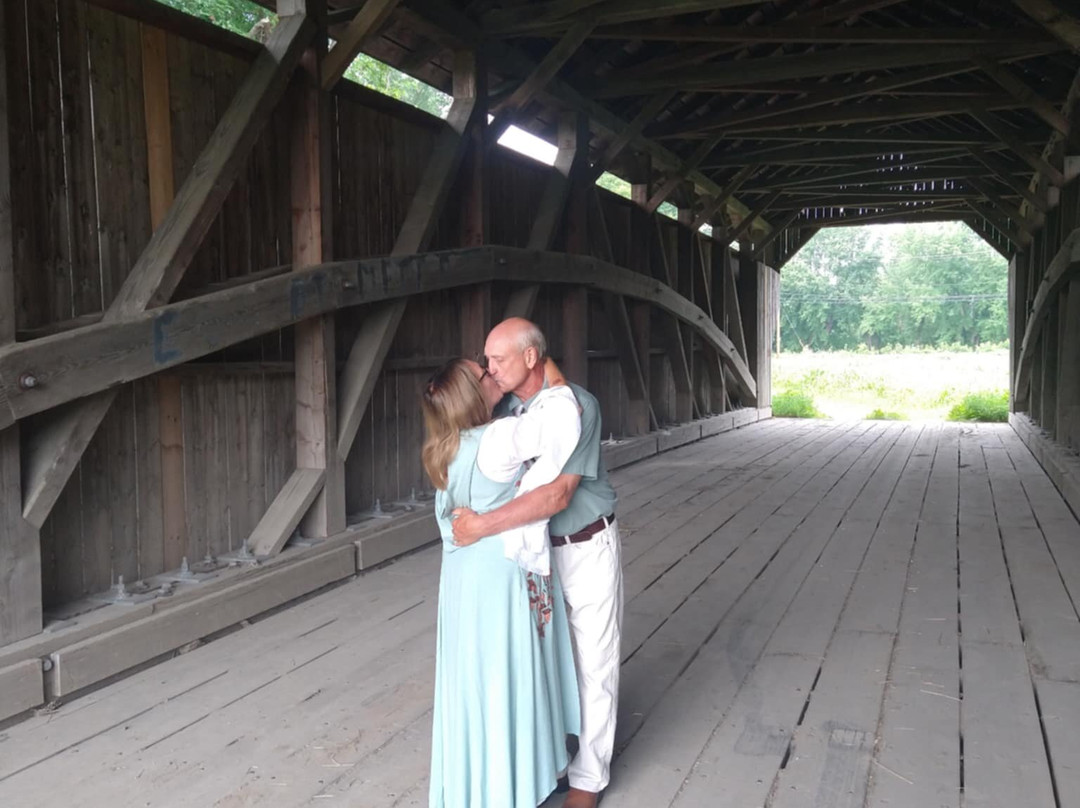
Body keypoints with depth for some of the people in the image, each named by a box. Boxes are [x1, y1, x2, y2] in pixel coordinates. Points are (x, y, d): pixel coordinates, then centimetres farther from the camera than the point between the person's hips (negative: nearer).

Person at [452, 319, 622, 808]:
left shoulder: (577, 406, -25)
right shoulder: (505, 406, -5)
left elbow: (557, 495, -31)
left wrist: (483, 525, -31)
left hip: (587, 548, -6)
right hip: (534, 548, 6)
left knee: (593, 663, 6)